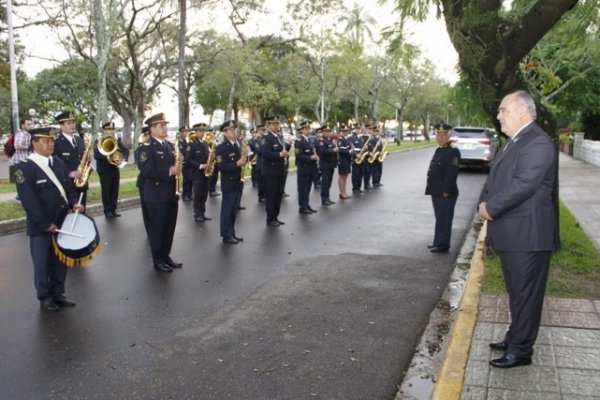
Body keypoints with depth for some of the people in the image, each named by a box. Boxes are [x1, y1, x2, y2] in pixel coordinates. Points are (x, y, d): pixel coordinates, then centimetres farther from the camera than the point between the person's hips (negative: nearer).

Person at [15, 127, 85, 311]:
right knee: (42, 264, 8)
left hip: (62, 222, 6)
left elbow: (69, 187, 12)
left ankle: (58, 293, 29)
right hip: (40, 227, -6)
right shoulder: (24, 167, -12)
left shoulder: (58, 162, 7)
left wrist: (74, 203, -9)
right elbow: (28, 200, -17)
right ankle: (45, 298, 22)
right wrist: (45, 223, -19)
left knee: (61, 261, 14)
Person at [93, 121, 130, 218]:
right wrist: (107, 157, -32)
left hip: (115, 170, 5)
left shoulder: (117, 141, 11)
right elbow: (96, 155, -17)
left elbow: (126, 150, 1)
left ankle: (113, 209, 16)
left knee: (115, 191, 7)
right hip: (105, 170, -5)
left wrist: (123, 158, -18)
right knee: (106, 191, 0)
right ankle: (107, 211, 7)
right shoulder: (99, 142, -5)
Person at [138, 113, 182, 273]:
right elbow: (147, 171, -21)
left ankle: (165, 256, 27)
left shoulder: (170, 145, 13)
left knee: (169, 228, 14)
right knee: (157, 229, 3)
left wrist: (178, 168, -2)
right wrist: (169, 171, -24)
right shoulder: (147, 147, -11)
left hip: (171, 194, 7)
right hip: (157, 196, -7)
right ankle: (158, 260, 14)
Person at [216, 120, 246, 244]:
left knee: (234, 210, 14)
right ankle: (226, 235, 9)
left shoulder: (237, 145, 10)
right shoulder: (221, 148, -13)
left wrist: (243, 160, 1)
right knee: (227, 210, 1)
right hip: (228, 184, -7)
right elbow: (221, 167, -22)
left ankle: (232, 233, 23)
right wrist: (237, 164, -23)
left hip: (237, 182, 7)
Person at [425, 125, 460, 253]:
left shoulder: (453, 152, -12)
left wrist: (447, 191, -21)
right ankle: (438, 242, 24)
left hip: (446, 193, -9)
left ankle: (443, 245, 4)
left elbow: (452, 174, -18)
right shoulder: (438, 151, 16)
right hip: (437, 192, 9)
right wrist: (432, 188, 14)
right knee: (439, 218, 15)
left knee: (444, 219, -3)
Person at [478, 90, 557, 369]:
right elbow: (495, 178, 16)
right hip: (511, 233, 10)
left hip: (527, 234, -10)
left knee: (525, 294, 2)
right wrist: (484, 203, -1)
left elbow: (523, 185, -25)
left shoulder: (537, 143, -17)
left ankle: (521, 351, 14)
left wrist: (491, 208, -16)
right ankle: (515, 338, 35)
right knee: (516, 292, 21)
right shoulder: (514, 142, 16)